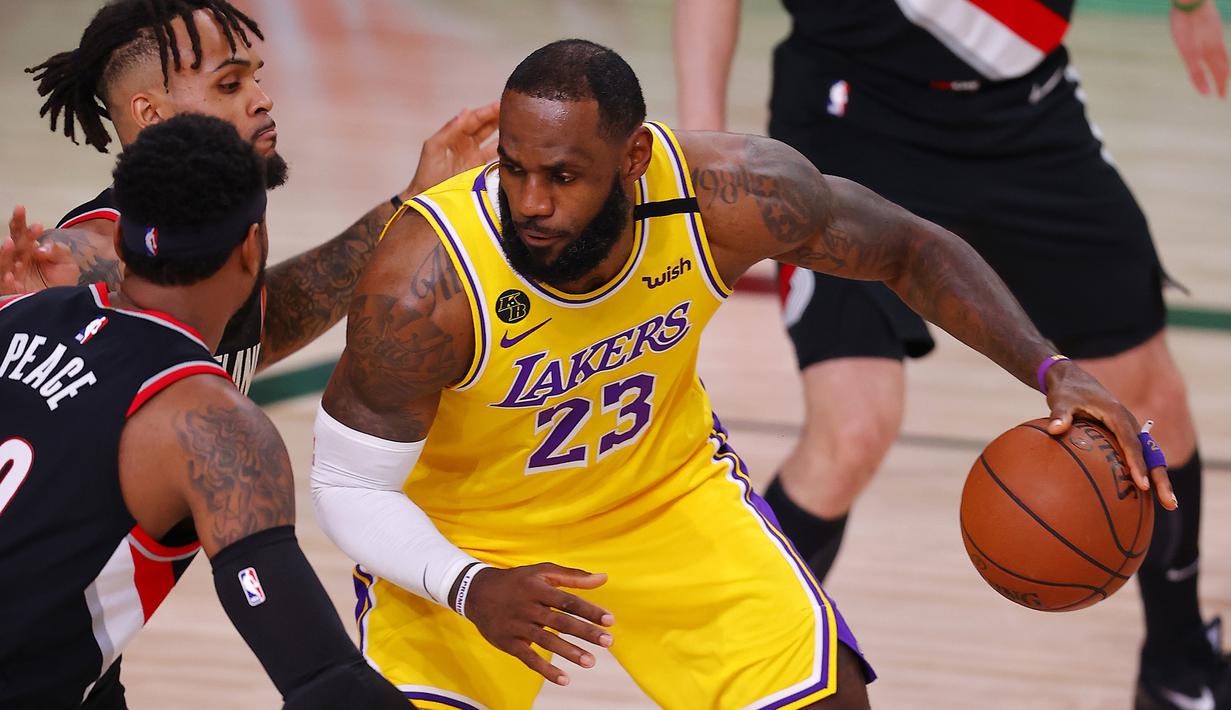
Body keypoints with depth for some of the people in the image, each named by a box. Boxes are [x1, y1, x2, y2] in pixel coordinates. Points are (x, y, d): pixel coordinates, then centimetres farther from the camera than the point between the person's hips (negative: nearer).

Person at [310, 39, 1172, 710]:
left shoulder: (729, 194, -28)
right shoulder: (425, 279, -36)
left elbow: (909, 249, -9)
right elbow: (349, 485, -24)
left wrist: (1050, 370, -24)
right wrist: (472, 591, -42)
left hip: (665, 488, 3)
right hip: (463, 535, -3)